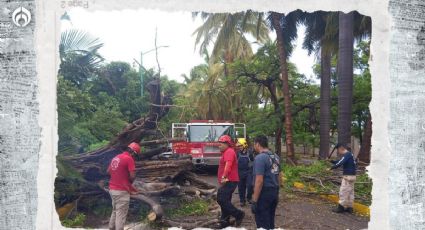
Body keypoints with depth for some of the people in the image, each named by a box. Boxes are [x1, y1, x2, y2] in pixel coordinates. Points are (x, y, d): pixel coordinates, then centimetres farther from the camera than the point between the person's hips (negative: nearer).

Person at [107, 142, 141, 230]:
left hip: (112, 189, 8)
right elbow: (132, 176, -18)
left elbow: (108, 171, 21)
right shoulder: (129, 159, -14)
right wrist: (130, 182, 2)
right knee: (121, 214, -1)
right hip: (122, 191, -8)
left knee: (115, 211, 21)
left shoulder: (116, 157, 11)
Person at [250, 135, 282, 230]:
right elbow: (279, 176, 15)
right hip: (274, 192, 8)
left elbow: (259, 181, -21)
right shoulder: (275, 157, 10)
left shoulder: (260, 158, -17)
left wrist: (254, 201, -18)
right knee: (270, 222, 19)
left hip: (264, 193, -8)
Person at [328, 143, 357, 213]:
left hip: (348, 176, -10)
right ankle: (349, 207, 16)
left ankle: (341, 207, 0)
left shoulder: (347, 154, -14)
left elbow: (340, 163, -25)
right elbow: (339, 162, 21)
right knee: (350, 192, 11)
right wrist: (331, 160, 8)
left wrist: (331, 168, -21)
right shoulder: (349, 154, 17)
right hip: (351, 176, 10)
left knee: (343, 192, -4)